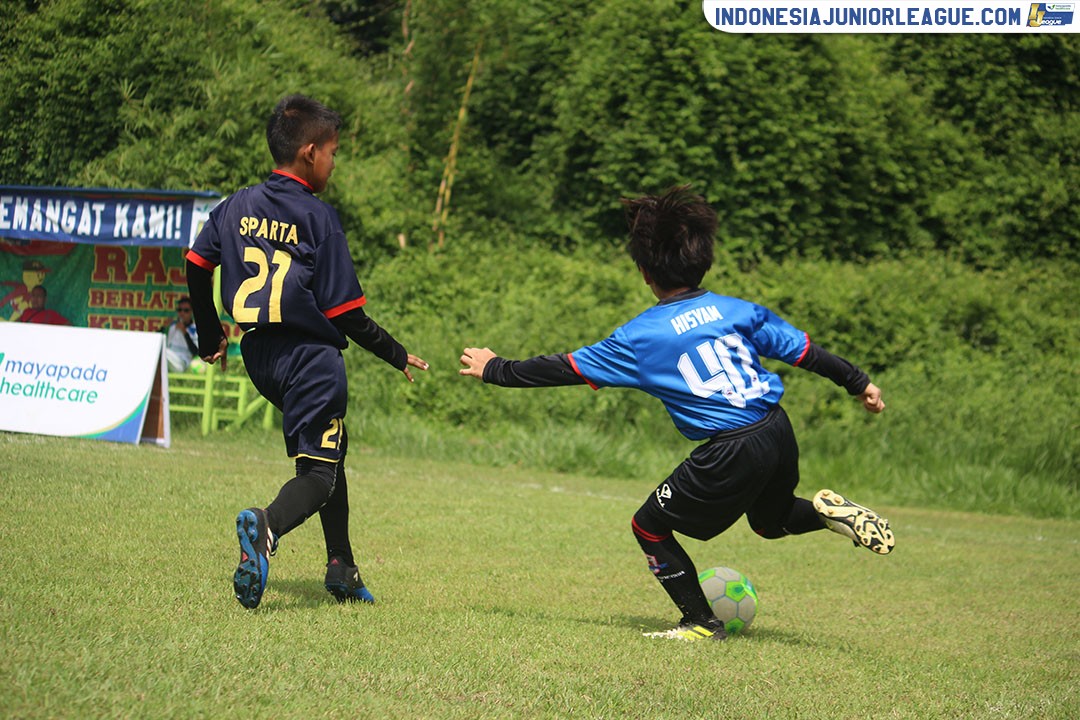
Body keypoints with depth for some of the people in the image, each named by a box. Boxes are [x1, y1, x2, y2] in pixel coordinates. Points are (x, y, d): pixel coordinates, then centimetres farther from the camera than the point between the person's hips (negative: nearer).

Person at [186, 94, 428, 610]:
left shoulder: (237, 206, 5)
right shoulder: (318, 217, -12)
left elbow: (197, 266, 10)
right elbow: (345, 313, -12)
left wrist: (211, 338, 24)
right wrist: (398, 356, 0)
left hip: (259, 355, 7)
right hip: (311, 359, -7)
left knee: (329, 447, 25)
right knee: (319, 471, -4)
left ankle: (342, 569, 27)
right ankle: (267, 527, -36)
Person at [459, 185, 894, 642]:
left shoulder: (642, 337, -5)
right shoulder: (738, 311, 7)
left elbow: (567, 369, 2)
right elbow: (803, 350, 12)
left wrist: (495, 371, 14)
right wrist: (858, 382, 26)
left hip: (730, 453, -6)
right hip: (780, 433, 6)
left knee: (649, 527, 13)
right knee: (771, 521, 34)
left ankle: (701, 623, 14)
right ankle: (828, 511, 6)